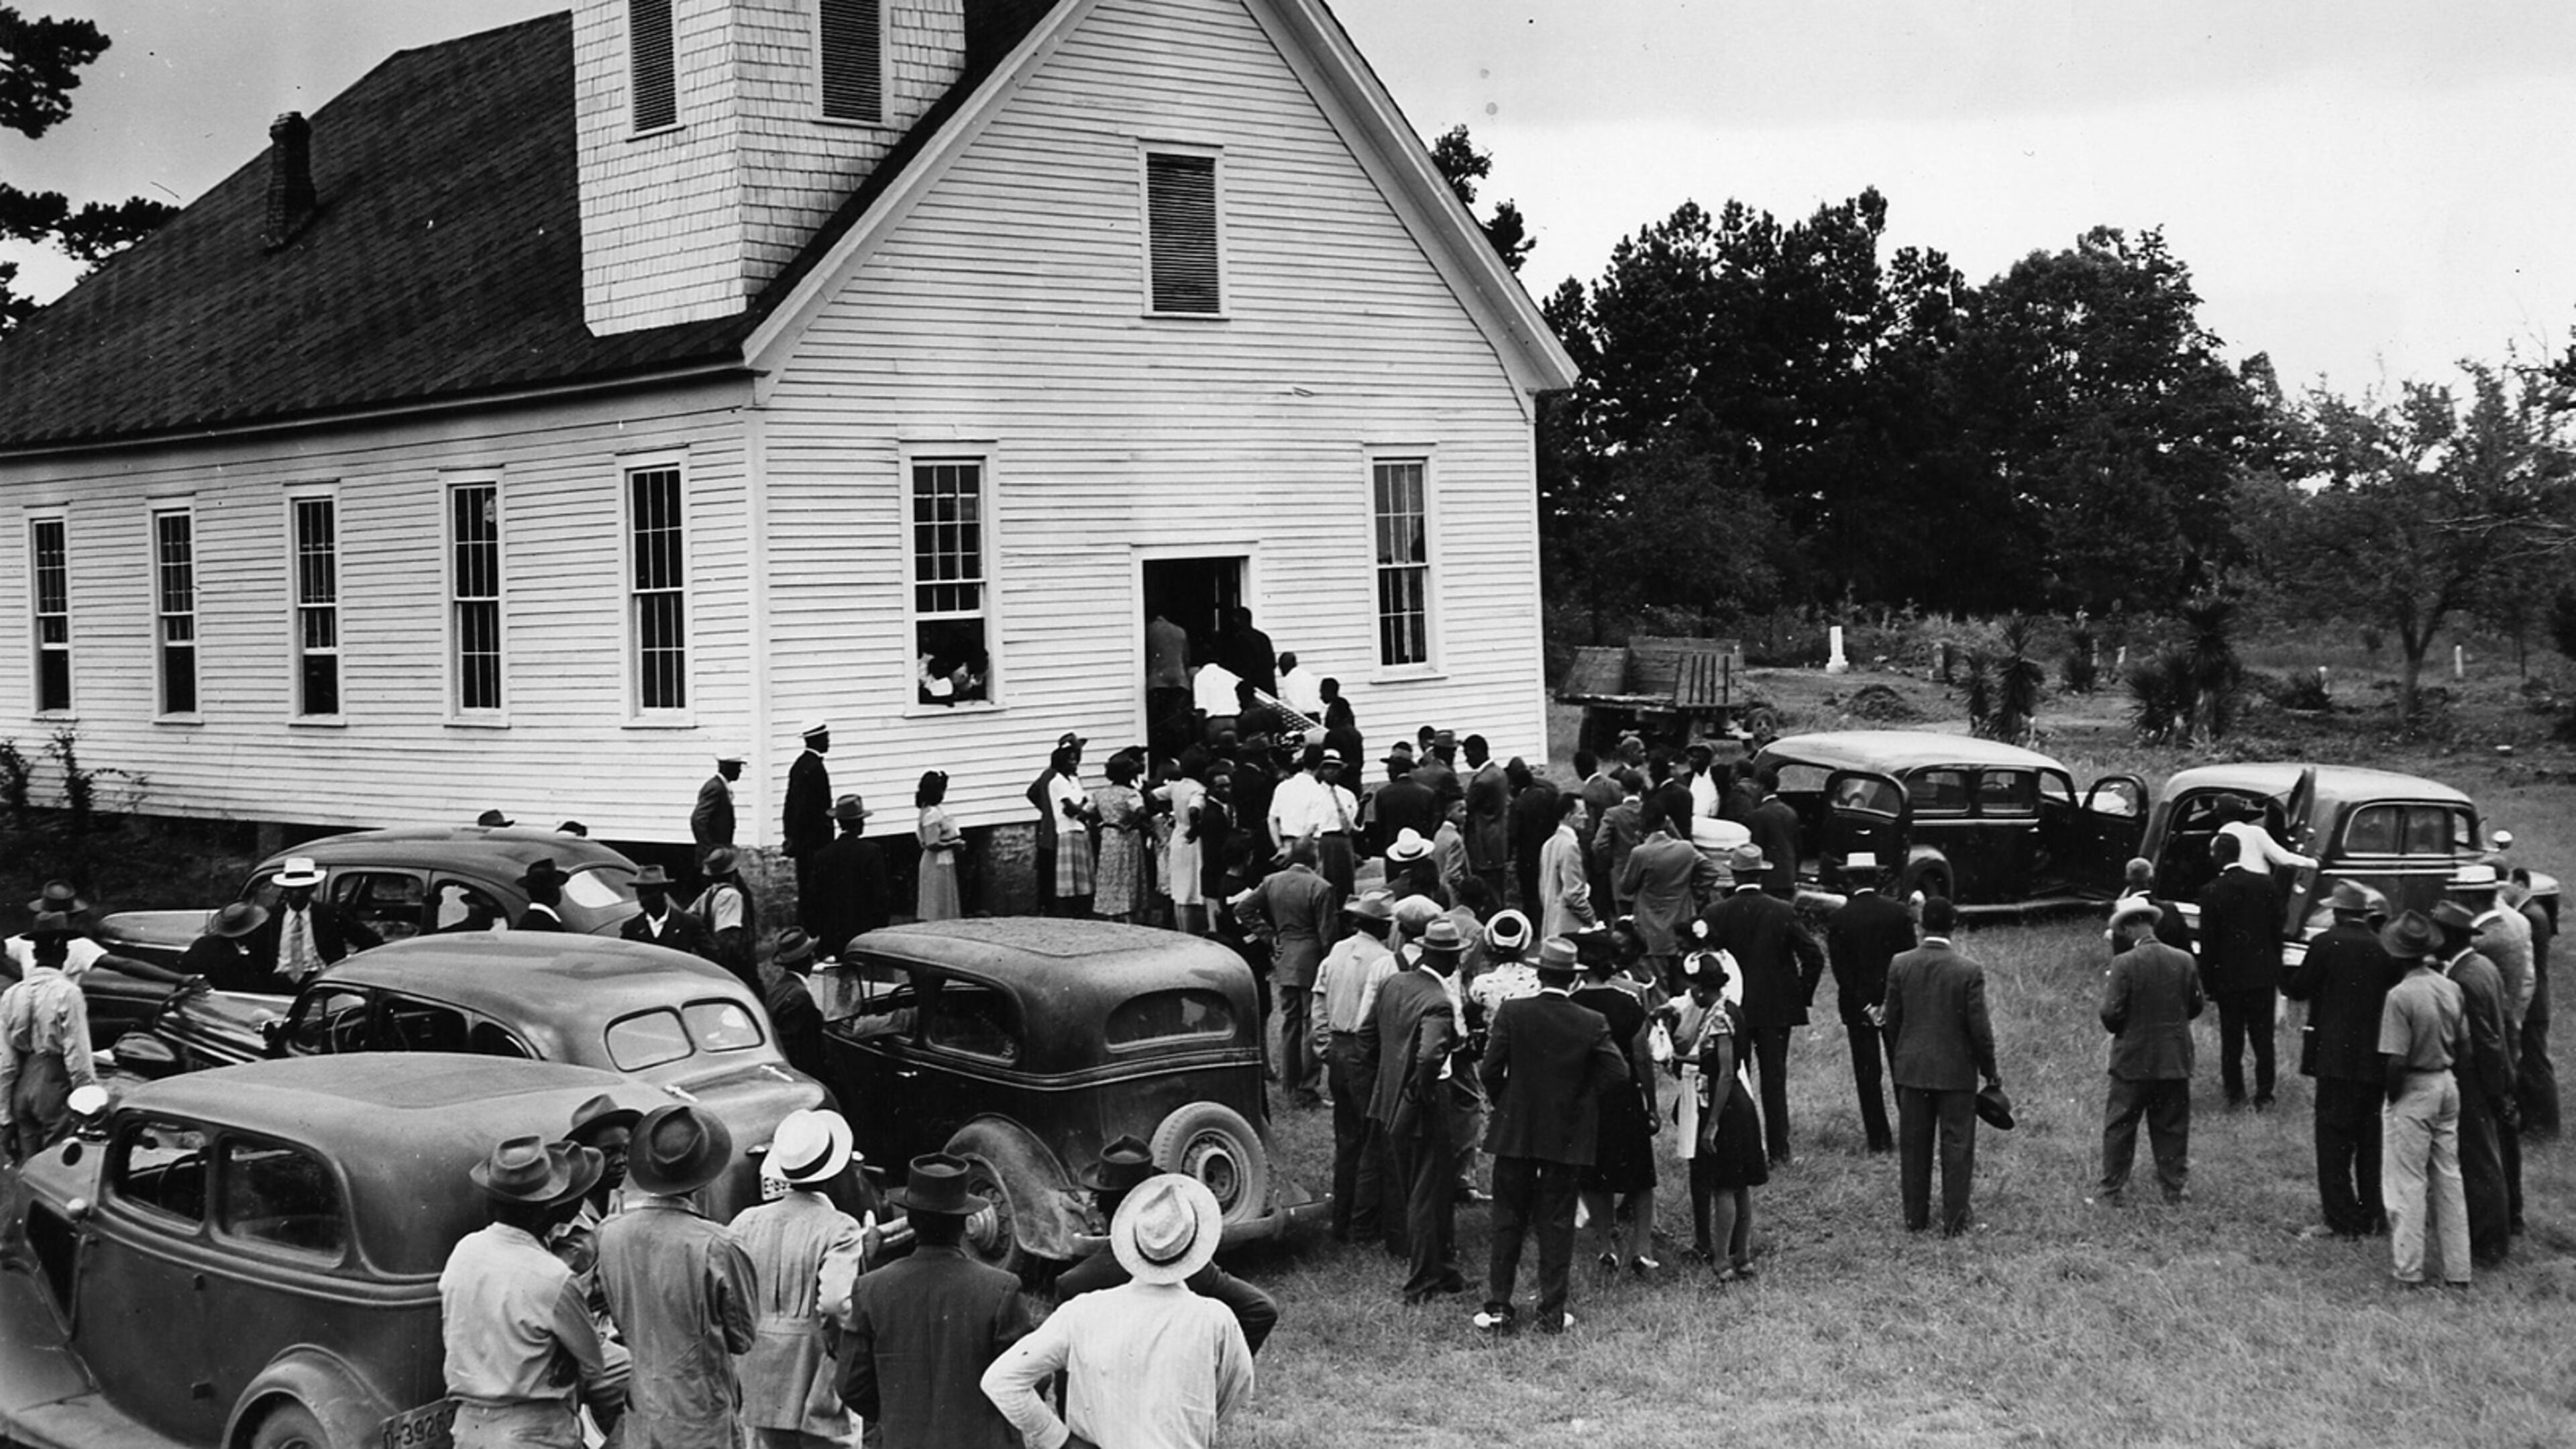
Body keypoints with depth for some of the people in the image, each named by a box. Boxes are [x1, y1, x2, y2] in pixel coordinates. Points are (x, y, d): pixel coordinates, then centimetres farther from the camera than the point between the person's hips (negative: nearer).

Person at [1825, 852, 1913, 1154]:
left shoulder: (1837, 919, -8)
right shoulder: (1899, 912, -5)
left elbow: (1841, 971, -11)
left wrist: (1865, 1006, -9)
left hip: (1857, 1005, -1)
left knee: (1868, 1074, 5)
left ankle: (1879, 1138, 6)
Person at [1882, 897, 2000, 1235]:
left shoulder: (1900, 965, -6)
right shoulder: (1969, 969, -13)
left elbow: (1892, 1021, 1)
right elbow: (1978, 1026, -10)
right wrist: (1990, 1069, 4)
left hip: (1911, 1068, 3)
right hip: (1956, 1069, -3)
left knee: (1913, 1145, 12)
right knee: (1957, 1146, 6)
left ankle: (1915, 1217, 18)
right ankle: (1954, 1220, 9)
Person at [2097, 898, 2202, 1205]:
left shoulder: (2125, 964, -16)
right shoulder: (2184, 961, -4)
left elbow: (2111, 1015, -16)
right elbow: (2196, 1007, 6)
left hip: (2133, 1060, -3)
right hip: (2174, 1061, 3)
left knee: (2119, 1126, 8)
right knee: (2171, 1127, 13)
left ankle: (2112, 1189, 12)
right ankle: (2175, 1187, 17)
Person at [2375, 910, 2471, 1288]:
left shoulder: (2400, 996, -20)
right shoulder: (2451, 988, 0)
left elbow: (2395, 1061, -20)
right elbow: (2465, 1047, 6)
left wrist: (2392, 1096, -4)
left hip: (2414, 1090, -6)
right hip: (2447, 1086, 6)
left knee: (2407, 1182, 3)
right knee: (2449, 1178, 14)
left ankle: (2409, 1272, 8)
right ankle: (2457, 1272, 18)